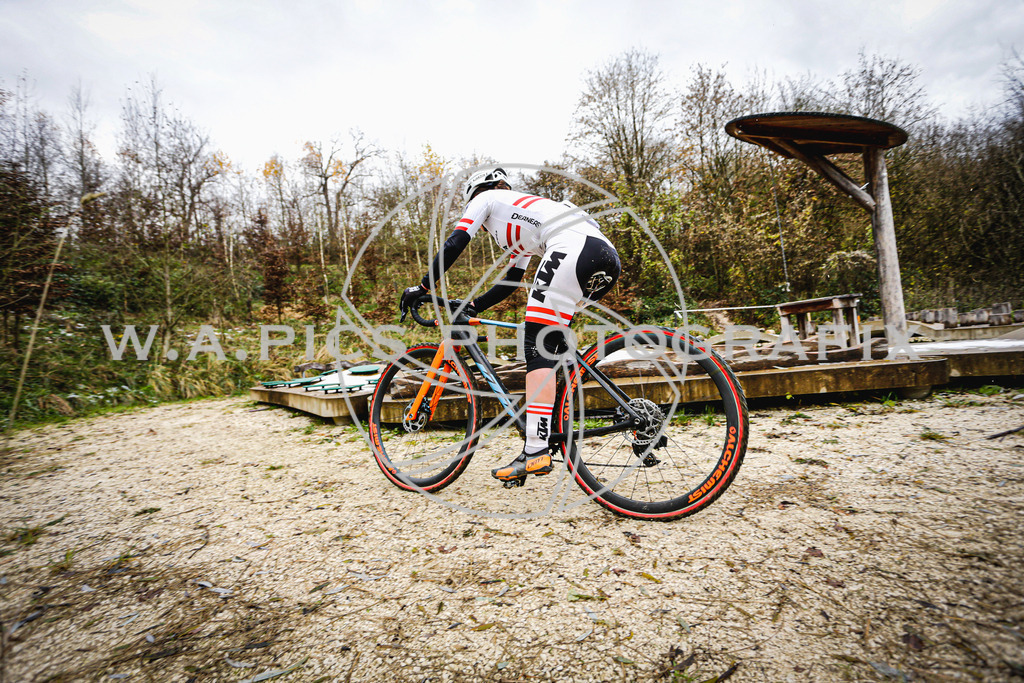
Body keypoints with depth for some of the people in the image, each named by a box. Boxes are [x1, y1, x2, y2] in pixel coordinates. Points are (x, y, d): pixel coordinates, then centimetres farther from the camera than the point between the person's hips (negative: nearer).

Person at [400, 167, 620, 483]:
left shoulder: (486, 198, 20)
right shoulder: (519, 227, 40)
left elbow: (454, 244, 10)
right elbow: (511, 281, 38)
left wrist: (423, 287, 16)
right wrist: (472, 307, 37)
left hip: (574, 248, -9)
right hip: (608, 258, 9)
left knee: (538, 345, -10)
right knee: (549, 339, 19)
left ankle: (536, 451, -14)